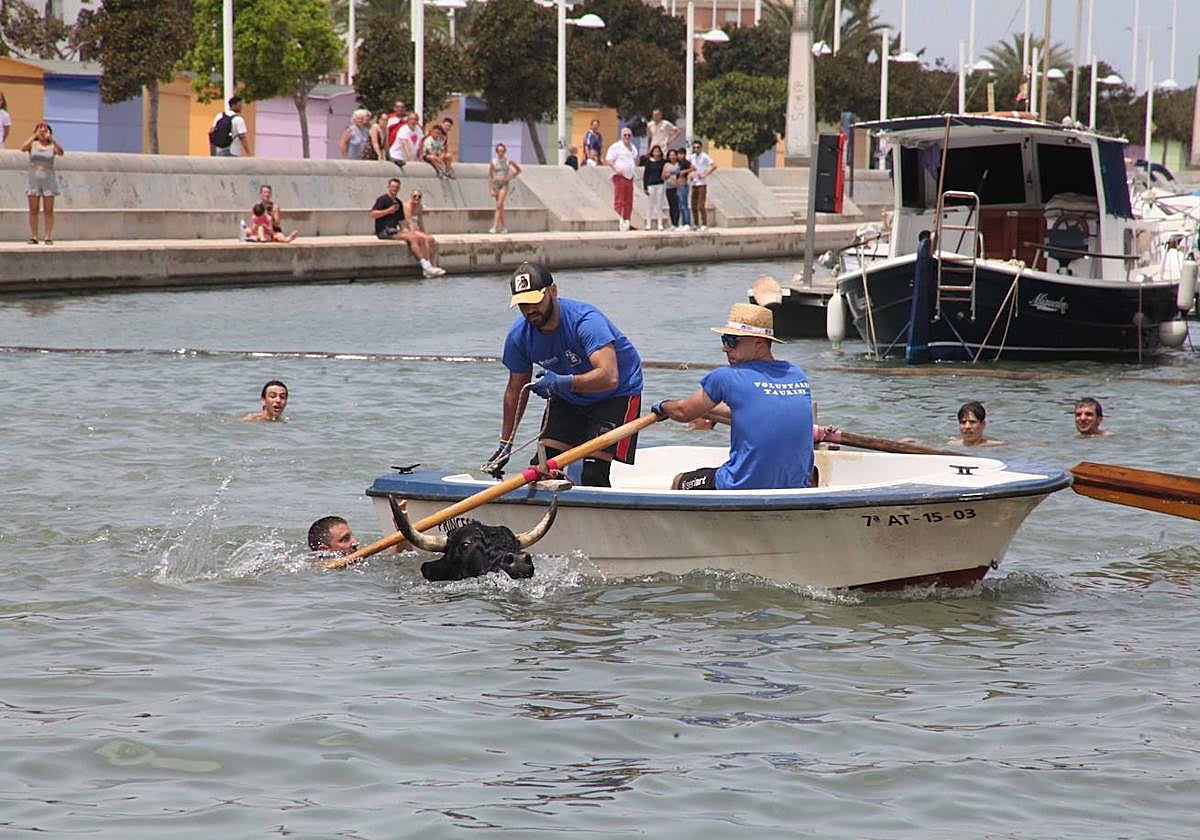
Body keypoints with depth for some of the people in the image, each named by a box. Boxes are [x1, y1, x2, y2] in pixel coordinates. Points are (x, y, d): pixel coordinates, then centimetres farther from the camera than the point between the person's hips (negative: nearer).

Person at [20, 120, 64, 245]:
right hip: (33, 180, 1)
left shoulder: (52, 146, 1)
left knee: (48, 211, -1)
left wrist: (51, 138, -28)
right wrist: (34, 135, -19)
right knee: (33, 210, 1)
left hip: (48, 181, -1)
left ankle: (49, 237, 1)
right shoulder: (33, 144, 2)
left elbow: (60, 153, -20)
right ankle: (33, 237, 5)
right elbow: (23, 148, -18)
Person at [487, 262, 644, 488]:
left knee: (594, 476, -18)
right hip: (568, 398, 6)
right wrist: (505, 445, 4)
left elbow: (609, 377, -44)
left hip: (617, 394, -6)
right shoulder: (518, 335, -15)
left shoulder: (585, 320, -33)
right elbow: (516, 389, 0)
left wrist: (564, 383, -58)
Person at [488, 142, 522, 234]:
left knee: (499, 206, -14)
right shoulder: (493, 162, -2)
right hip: (496, 184, 2)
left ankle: (494, 227, -20)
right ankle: (503, 227, 20)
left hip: (505, 185, -2)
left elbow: (519, 169, 12)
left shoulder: (508, 161, -2)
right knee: (501, 207, 10)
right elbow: (490, 176, -1)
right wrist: (491, 190, -5)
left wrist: (510, 177, 0)